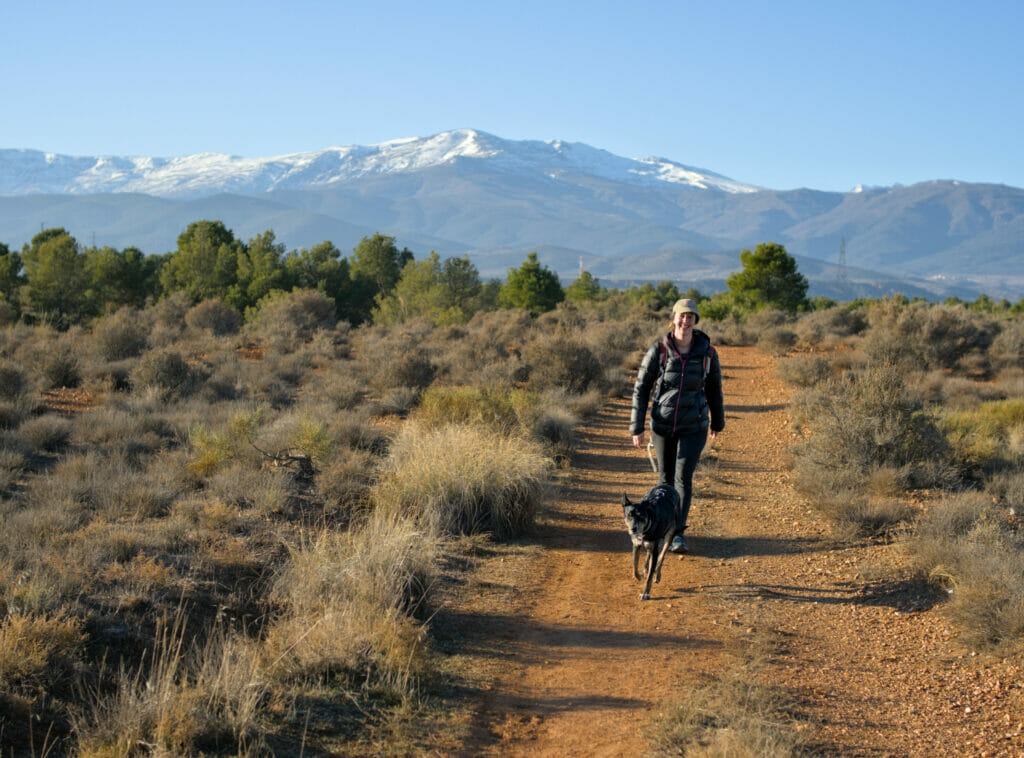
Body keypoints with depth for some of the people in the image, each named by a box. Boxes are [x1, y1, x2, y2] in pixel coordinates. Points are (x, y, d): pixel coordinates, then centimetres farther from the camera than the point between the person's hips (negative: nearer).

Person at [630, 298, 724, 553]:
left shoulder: (707, 351, -7)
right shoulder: (658, 350, -11)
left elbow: (714, 388, 8)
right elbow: (641, 388, -6)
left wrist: (718, 422, 18)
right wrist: (636, 427, -10)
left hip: (694, 427, -1)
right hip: (662, 425, 1)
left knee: (683, 477, -11)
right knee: (666, 476, 12)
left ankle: (678, 533, -9)